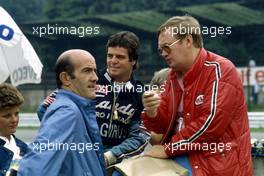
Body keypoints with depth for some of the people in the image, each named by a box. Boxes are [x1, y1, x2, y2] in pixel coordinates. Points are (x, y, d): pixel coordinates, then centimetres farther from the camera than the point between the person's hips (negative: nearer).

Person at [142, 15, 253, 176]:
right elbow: (163, 126, 14)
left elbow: (210, 123, -20)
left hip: (216, 162, -7)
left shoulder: (219, 69, -11)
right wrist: (152, 113, -9)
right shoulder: (174, 76, 11)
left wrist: (168, 148, -14)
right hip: (179, 155, 7)